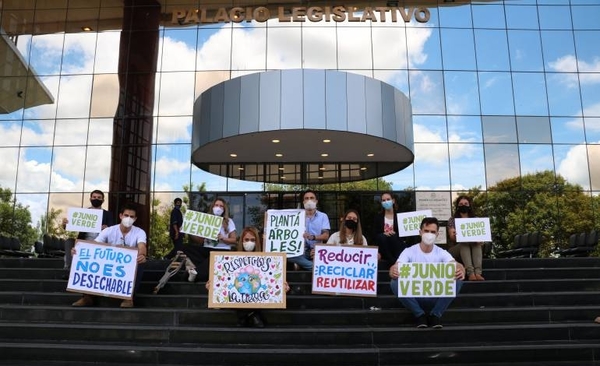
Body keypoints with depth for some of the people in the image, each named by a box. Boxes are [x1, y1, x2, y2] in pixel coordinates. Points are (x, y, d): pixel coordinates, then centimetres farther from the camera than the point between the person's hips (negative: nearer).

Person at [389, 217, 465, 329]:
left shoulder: (442, 253, -1)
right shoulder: (409, 251, -6)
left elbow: (456, 265, -19)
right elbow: (395, 268, -21)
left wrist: (461, 271, -47)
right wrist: (393, 271, -48)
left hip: (436, 297, 1)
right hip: (415, 296, -1)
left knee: (458, 280, -23)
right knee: (395, 282, -30)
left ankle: (436, 314, -7)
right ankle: (419, 314, -10)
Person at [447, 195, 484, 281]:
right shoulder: (452, 220, 6)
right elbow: (452, 236, -8)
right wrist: (454, 235, -34)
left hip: (474, 247, 2)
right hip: (455, 249, -2)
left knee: (478, 243, -30)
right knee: (464, 244, -34)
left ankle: (478, 273, -46)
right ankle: (470, 273, -51)